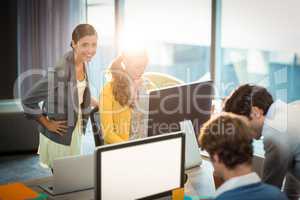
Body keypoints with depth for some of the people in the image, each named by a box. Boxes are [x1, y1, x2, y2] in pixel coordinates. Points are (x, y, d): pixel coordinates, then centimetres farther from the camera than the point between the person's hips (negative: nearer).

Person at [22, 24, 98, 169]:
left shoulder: (83, 64, -5)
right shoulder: (60, 72, -29)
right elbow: (28, 101, -24)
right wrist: (47, 124, -15)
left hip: (76, 130, 7)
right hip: (59, 135, -7)